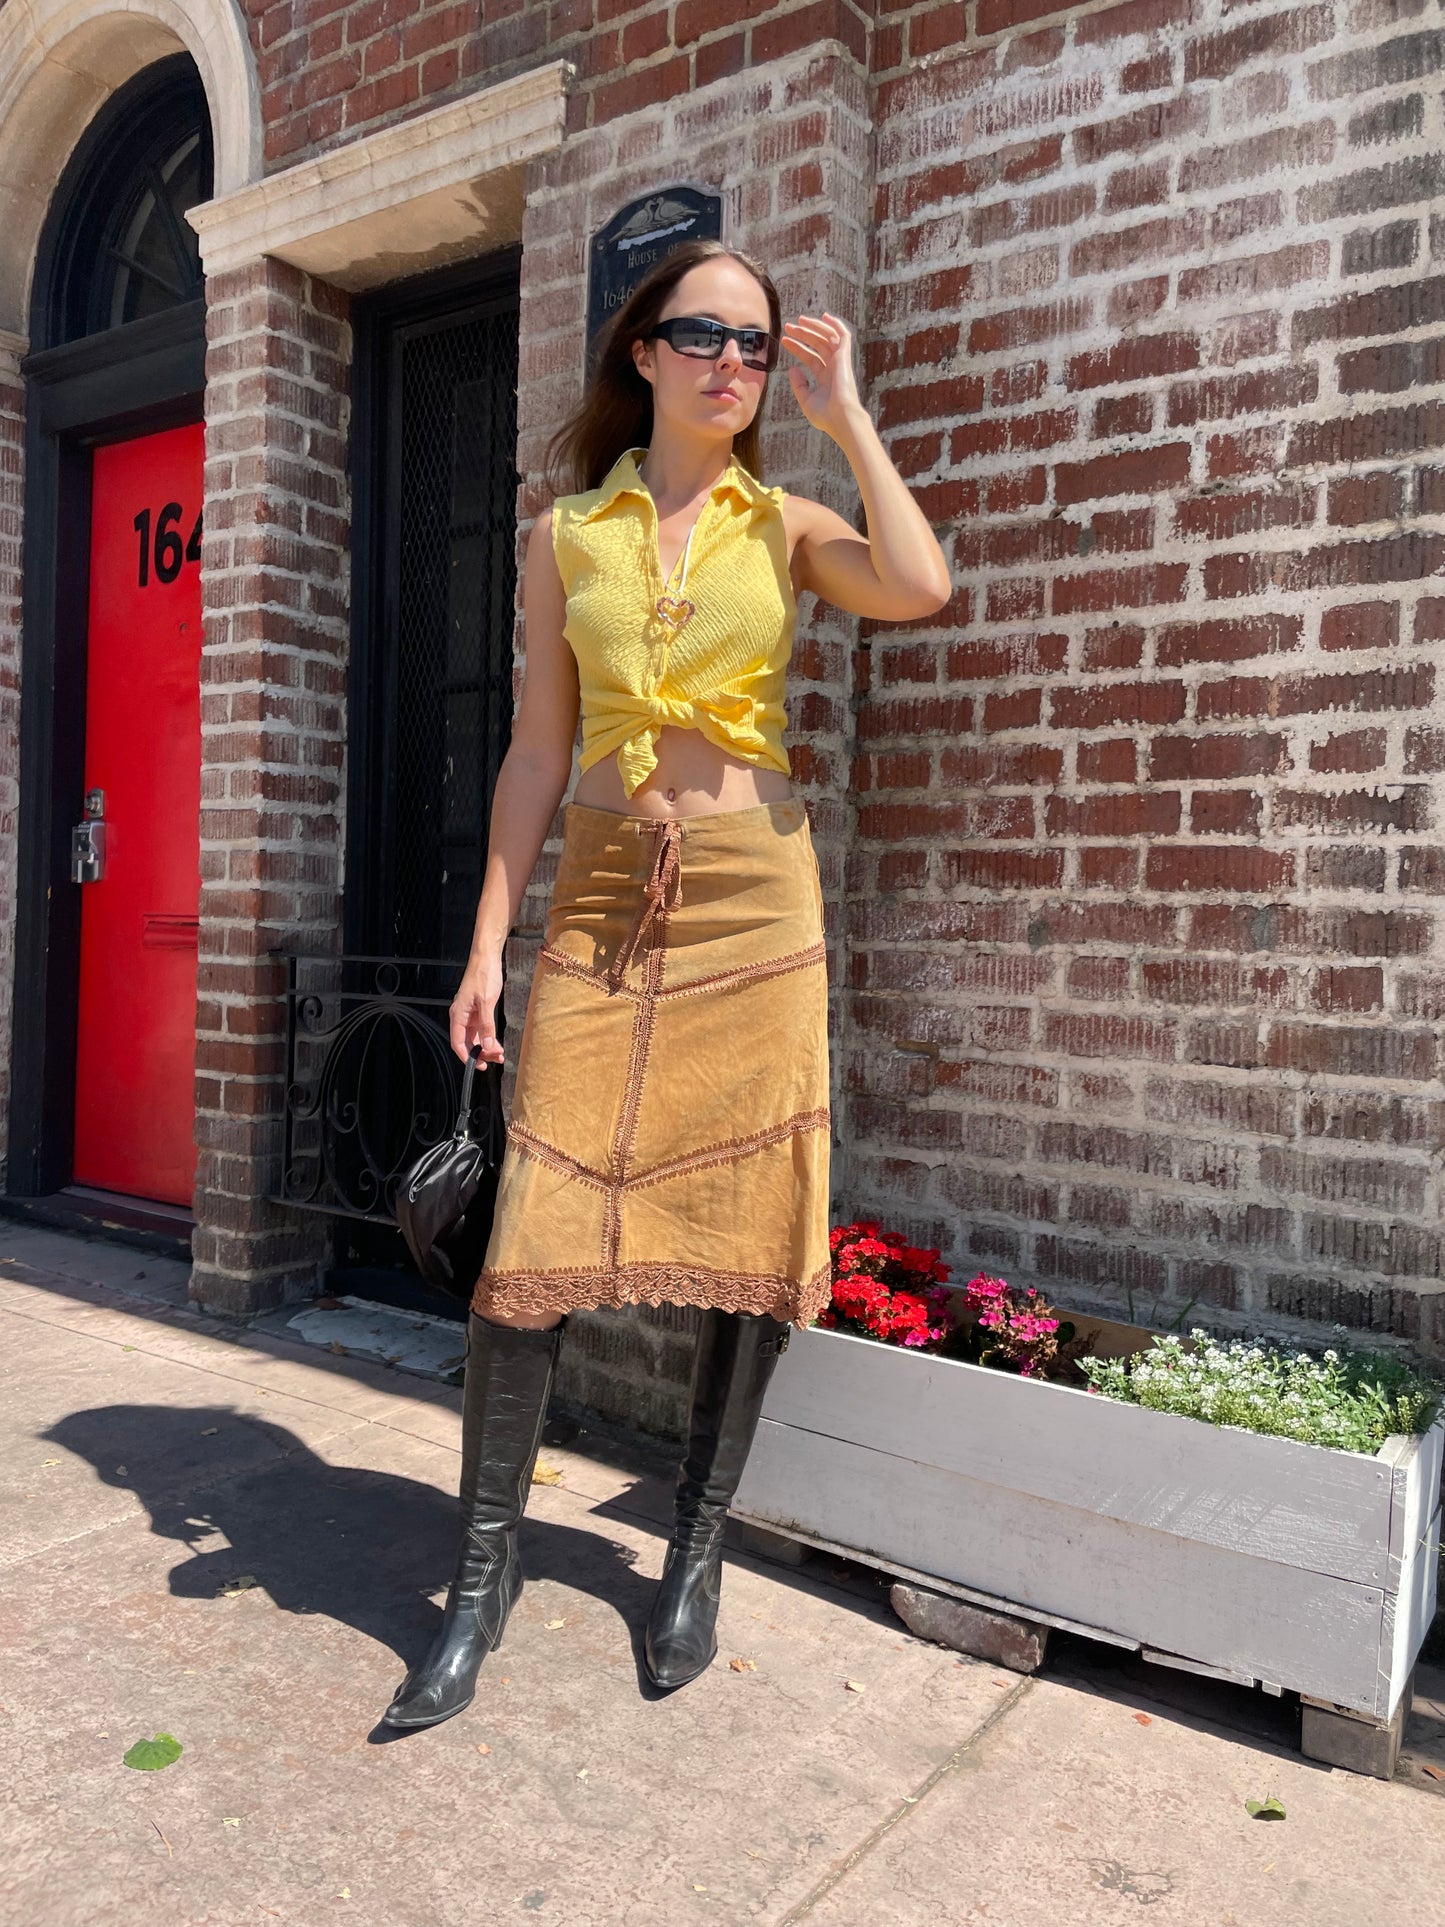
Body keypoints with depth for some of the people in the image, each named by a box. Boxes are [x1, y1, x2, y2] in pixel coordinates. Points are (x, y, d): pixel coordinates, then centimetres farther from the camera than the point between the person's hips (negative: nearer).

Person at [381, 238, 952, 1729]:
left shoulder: (785, 527, 9)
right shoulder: (566, 534, 11)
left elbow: (918, 588, -12)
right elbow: (538, 747, 8)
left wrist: (846, 416, 0)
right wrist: (491, 937, 2)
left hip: (754, 894, 0)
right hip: (603, 892, 0)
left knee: (747, 1228, 2)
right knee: (537, 1229, -5)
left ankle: (697, 1553, 21)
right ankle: (485, 1565, 14)